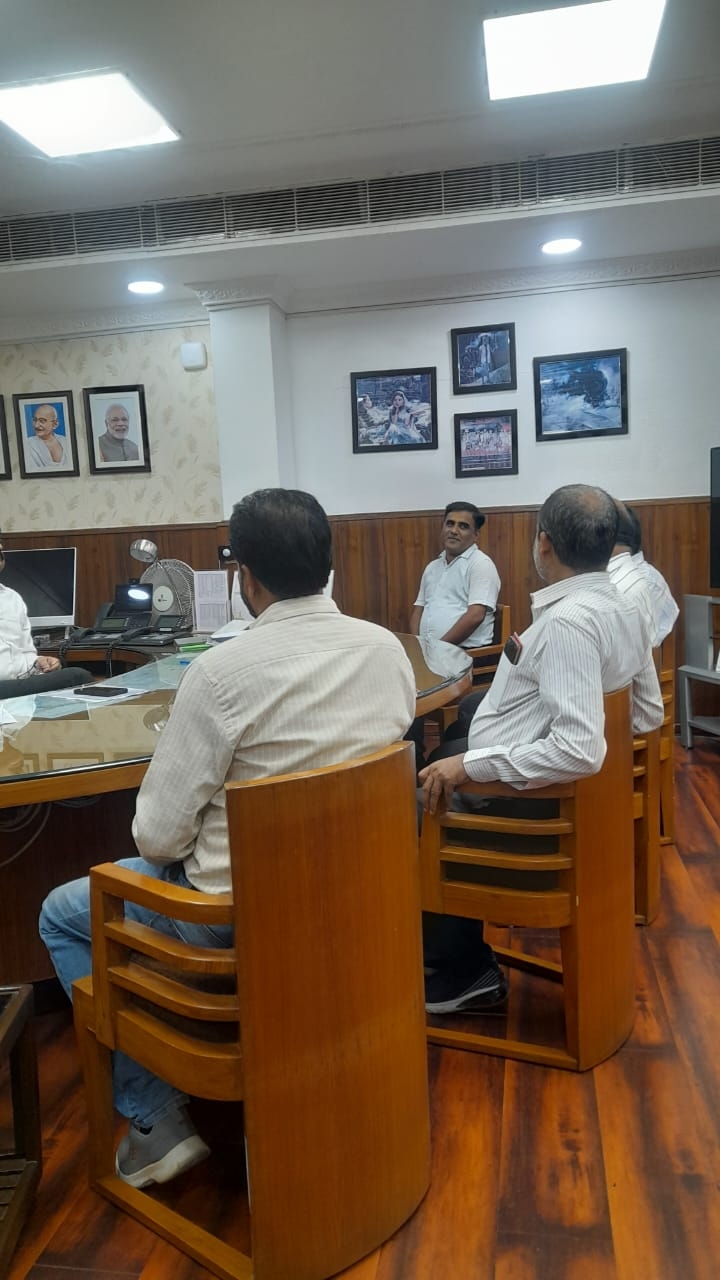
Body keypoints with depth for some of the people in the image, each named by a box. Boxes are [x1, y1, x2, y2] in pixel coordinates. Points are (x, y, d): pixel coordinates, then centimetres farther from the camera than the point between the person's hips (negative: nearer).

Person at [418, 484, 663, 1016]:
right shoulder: (626, 610, 1)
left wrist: (470, 766, -25)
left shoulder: (568, 620, -26)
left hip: (520, 799, -9)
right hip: (554, 789, 9)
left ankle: (461, 972, 19)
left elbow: (579, 750, -32)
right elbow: (649, 716, 12)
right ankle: (464, 959, 24)